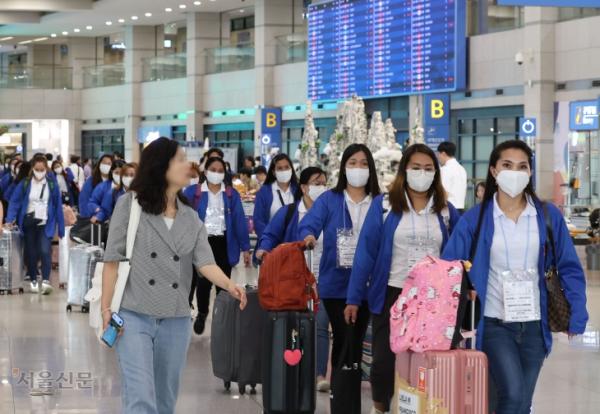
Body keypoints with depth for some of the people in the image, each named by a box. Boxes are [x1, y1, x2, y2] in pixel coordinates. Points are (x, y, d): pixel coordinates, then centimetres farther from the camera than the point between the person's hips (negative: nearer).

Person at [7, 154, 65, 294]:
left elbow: (58, 206, 0)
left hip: (45, 223, -2)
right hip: (29, 222, 2)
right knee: (31, 253, 9)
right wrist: (10, 219, -15)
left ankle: (46, 281, -21)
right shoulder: (25, 183, -2)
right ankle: (33, 280, 23)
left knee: (45, 251, -18)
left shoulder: (51, 184, -3)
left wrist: (61, 228, 0)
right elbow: (15, 201, -2)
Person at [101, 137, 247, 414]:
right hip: (134, 316, -5)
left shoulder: (191, 219, 12)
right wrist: (106, 309, -8)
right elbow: (112, 261, -2)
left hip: (176, 320, 5)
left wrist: (228, 284, -24)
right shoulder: (129, 205, -1)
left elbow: (204, 262, -3)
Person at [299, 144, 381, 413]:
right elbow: (309, 224, -12)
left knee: (355, 343, 11)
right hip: (336, 285, -2)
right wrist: (309, 237, -35)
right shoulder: (329, 200, 1)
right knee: (345, 343, -2)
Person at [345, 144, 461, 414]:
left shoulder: (446, 211, 7)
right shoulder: (383, 206, -1)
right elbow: (365, 252, -2)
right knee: (384, 362, -5)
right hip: (392, 296, -2)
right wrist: (354, 298, -5)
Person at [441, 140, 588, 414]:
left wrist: (576, 315, -6)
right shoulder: (475, 219, -3)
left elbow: (569, 268, 3)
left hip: (534, 325, 3)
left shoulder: (548, 216, 1)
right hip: (494, 324, -2)